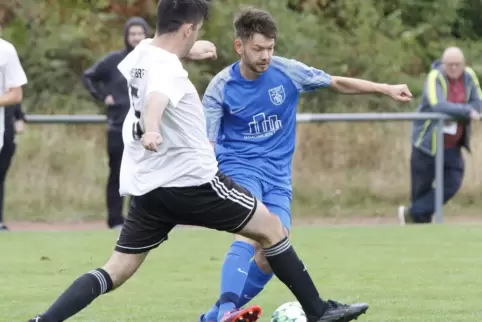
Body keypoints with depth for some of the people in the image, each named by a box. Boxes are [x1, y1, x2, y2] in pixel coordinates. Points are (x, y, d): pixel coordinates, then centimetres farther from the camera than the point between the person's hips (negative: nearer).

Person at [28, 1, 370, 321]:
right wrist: (151, 130, -65)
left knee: (117, 270, 5)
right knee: (270, 228, 6)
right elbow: (156, 99, -42)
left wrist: (193, 51, 50)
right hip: (191, 180, -8)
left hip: (148, 187, 8)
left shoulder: (142, 52, 8)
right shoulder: (168, 69, -19)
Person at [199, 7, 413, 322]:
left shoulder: (287, 71, -5)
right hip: (239, 168, -4)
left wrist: (386, 89, 3)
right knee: (250, 235, -31)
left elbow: (337, 83, 7)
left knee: (271, 256, -9)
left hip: (277, 177, 4)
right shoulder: (220, 88, -10)